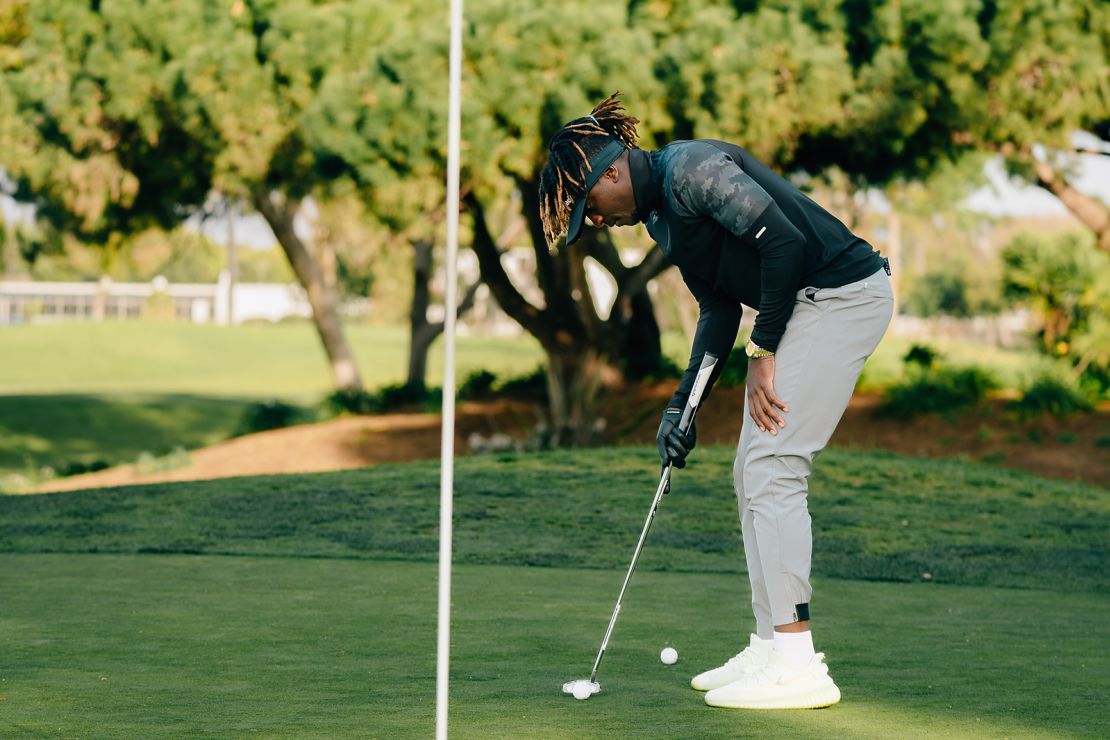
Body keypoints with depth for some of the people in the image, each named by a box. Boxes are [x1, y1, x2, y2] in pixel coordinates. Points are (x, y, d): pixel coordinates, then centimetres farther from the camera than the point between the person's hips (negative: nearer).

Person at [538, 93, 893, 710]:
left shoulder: (693, 169, -16)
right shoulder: (659, 214, 14)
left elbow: (785, 240, -23)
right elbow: (719, 307, 16)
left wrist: (765, 353, -17)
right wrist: (684, 404, 7)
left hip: (842, 295, -10)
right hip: (799, 309, 10)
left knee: (771, 469, -13)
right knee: (754, 475, 11)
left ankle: (798, 665, -13)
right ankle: (771, 647, 16)